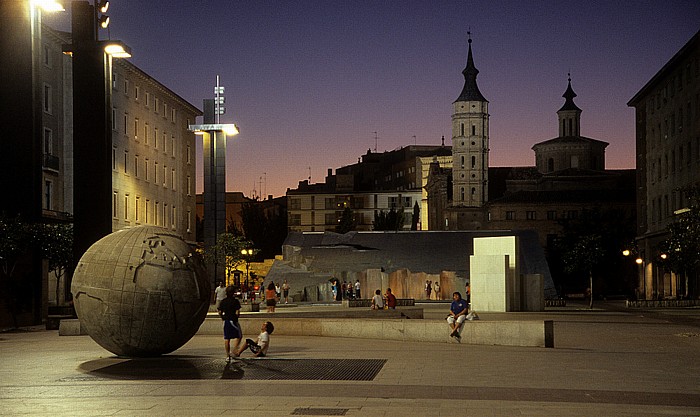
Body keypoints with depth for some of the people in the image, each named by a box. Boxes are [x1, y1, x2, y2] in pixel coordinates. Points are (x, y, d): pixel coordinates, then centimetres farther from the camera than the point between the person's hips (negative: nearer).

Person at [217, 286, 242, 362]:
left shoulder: (223, 301, 4)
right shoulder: (235, 301, -10)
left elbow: (220, 312, 3)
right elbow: (237, 312, -15)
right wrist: (237, 315, 5)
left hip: (226, 321, 5)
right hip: (233, 321, -5)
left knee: (226, 339, 8)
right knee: (238, 336, 10)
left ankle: (228, 355, 10)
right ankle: (234, 350, -8)